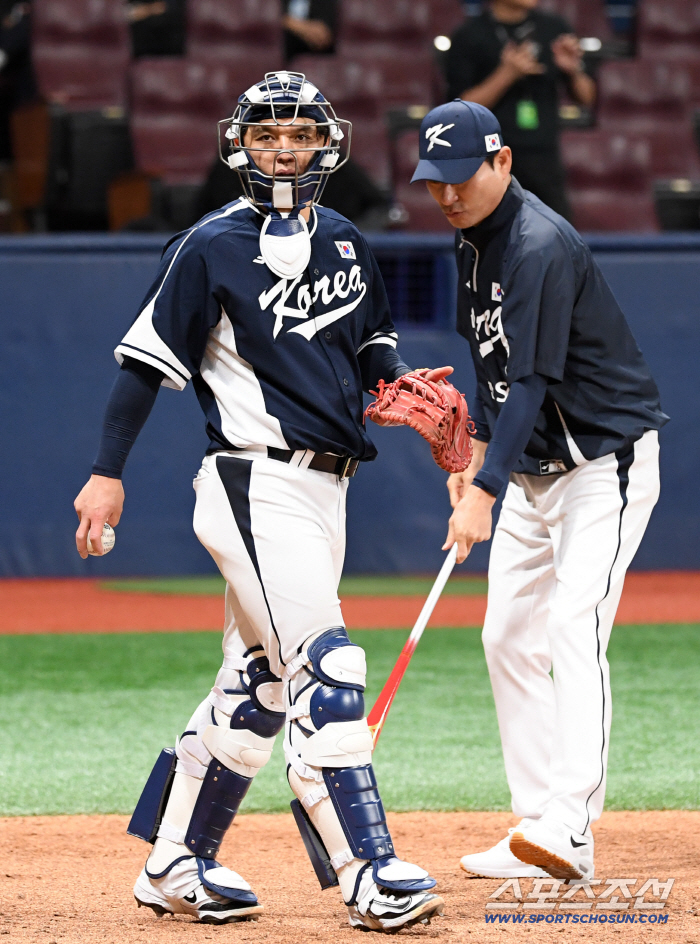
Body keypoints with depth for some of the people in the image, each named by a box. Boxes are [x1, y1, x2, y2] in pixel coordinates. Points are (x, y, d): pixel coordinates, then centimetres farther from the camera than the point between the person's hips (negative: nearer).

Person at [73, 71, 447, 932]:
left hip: (322, 488, 8)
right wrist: (107, 472, -10)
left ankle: (172, 864, 21)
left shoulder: (343, 243, 14)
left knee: (257, 688, 11)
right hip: (258, 486, -8)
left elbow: (373, 345, 24)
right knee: (324, 671, -15)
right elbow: (147, 361, -6)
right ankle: (368, 878, -16)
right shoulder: (210, 247, -6)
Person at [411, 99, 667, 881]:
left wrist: (484, 490, -32)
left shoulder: (541, 246, -23)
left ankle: (568, 831, -30)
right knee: (508, 639, 5)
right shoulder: (473, 238, 7)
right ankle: (534, 829, 7)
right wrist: (480, 451, 14)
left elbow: (532, 380, -28)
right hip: (533, 468, 10)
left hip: (605, 460, -10)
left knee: (573, 631, -21)